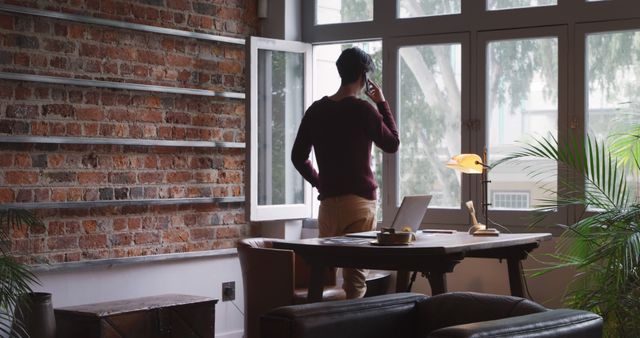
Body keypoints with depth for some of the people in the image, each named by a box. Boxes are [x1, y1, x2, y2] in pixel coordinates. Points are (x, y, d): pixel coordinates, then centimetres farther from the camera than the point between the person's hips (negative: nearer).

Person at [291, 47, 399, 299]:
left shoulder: (316, 110, 7)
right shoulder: (363, 110, -9)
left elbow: (298, 157, 12)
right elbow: (392, 145, 5)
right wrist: (382, 104, 9)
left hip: (327, 203, 6)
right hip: (358, 202, -5)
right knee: (355, 278, -5)